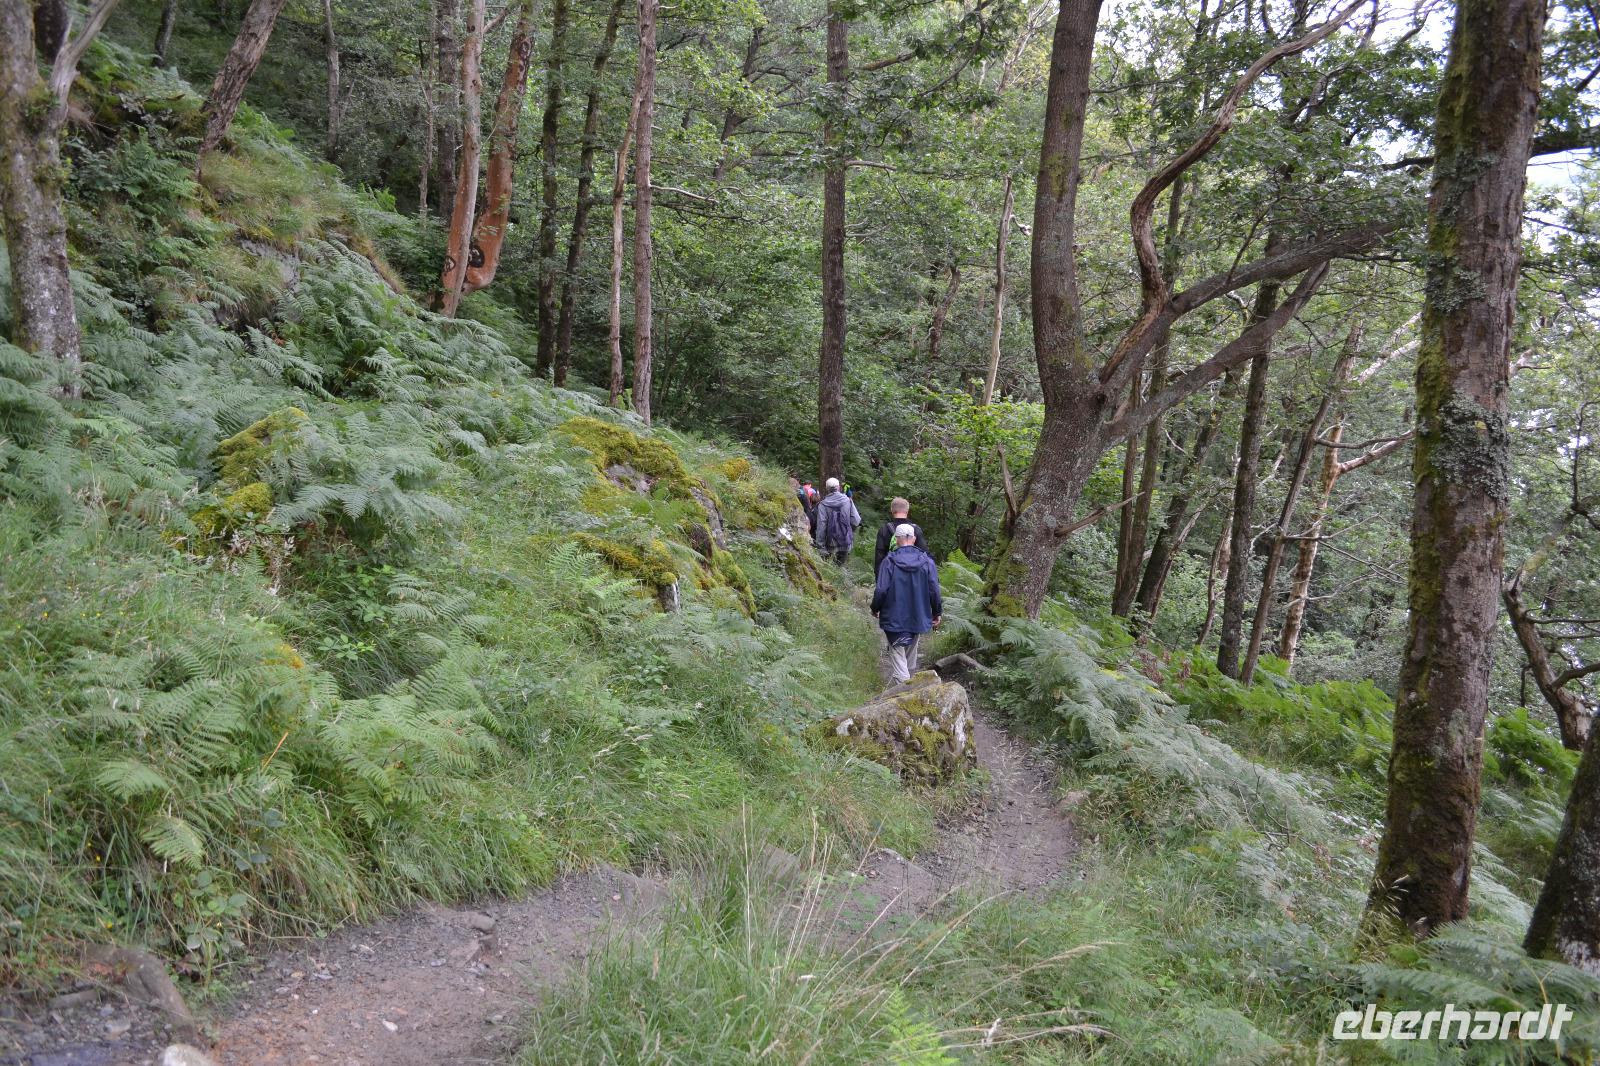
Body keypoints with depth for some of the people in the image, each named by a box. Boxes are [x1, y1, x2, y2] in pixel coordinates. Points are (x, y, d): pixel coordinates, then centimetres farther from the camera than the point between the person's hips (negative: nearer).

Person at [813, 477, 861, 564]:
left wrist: (820, 545, -8)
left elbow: (821, 526, -12)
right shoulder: (848, 501, -5)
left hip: (831, 544, -2)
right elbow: (856, 521, -8)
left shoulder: (823, 505, -10)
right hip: (846, 542, 2)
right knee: (841, 567, 15)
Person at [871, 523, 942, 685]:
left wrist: (875, 609, 6)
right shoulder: (927, 561, -4)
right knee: (911, 656, 22)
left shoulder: (889, 562, -12)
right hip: (919, 619, 4)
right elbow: (934, 591, -3)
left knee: (898, 657, -1)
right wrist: (937, 613, 10)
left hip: (894, 619, -4)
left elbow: (881, 591, -13)